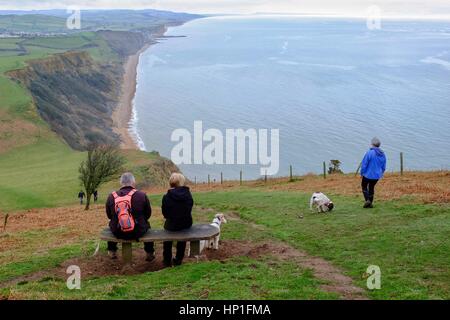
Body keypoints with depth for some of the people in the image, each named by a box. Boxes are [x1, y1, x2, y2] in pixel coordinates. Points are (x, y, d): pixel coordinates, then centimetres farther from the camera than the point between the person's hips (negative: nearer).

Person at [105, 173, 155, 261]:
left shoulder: (111, 197, -7)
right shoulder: (142, 195, -11)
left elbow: (109, 216, 7)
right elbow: (148, 214, 0)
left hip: (117, 233, 1)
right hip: (138, 232, -1)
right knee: (146, 224, 31)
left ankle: (112, 252, 49)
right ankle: (150, 254, 41)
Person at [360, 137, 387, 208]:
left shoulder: (369, 153, -20)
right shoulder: (382, 155, 0)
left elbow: (364, 164, -16)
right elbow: (383, 167, 9)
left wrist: (362, 173, -2)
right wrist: (381, 174, 24)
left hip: (368, 174, -5)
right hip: (377, 176, 5)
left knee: (364, 186, 15)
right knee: (371, 187, 20)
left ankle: (367, 200, -2)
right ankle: (370, 203, 22)